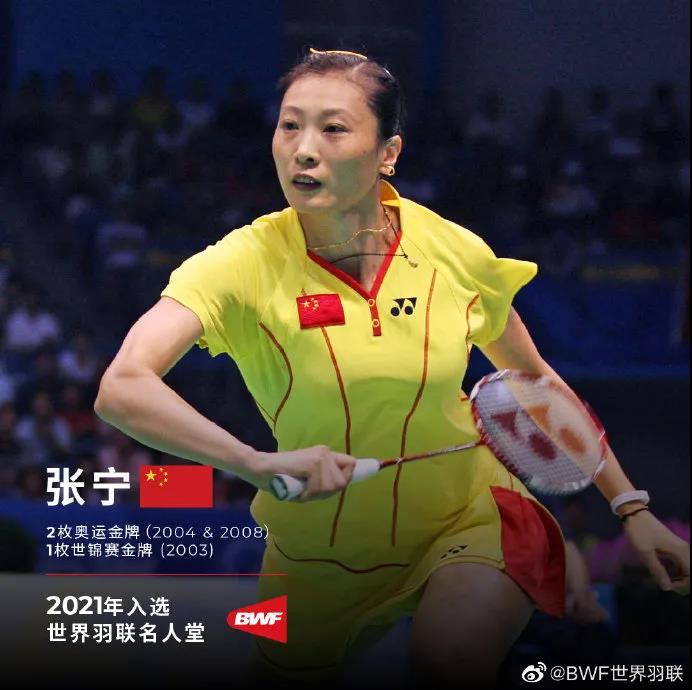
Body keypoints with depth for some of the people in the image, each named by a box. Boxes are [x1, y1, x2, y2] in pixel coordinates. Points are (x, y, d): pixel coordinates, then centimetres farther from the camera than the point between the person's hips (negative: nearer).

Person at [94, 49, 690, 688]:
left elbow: (535, 380, 7)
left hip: (467, 515, -1)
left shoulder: (455, 253, -13)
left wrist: (631, 506, 3)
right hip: (321, 557, 1)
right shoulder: (245, 265, -20)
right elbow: (122, 389, -35)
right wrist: (258, 463, -48)